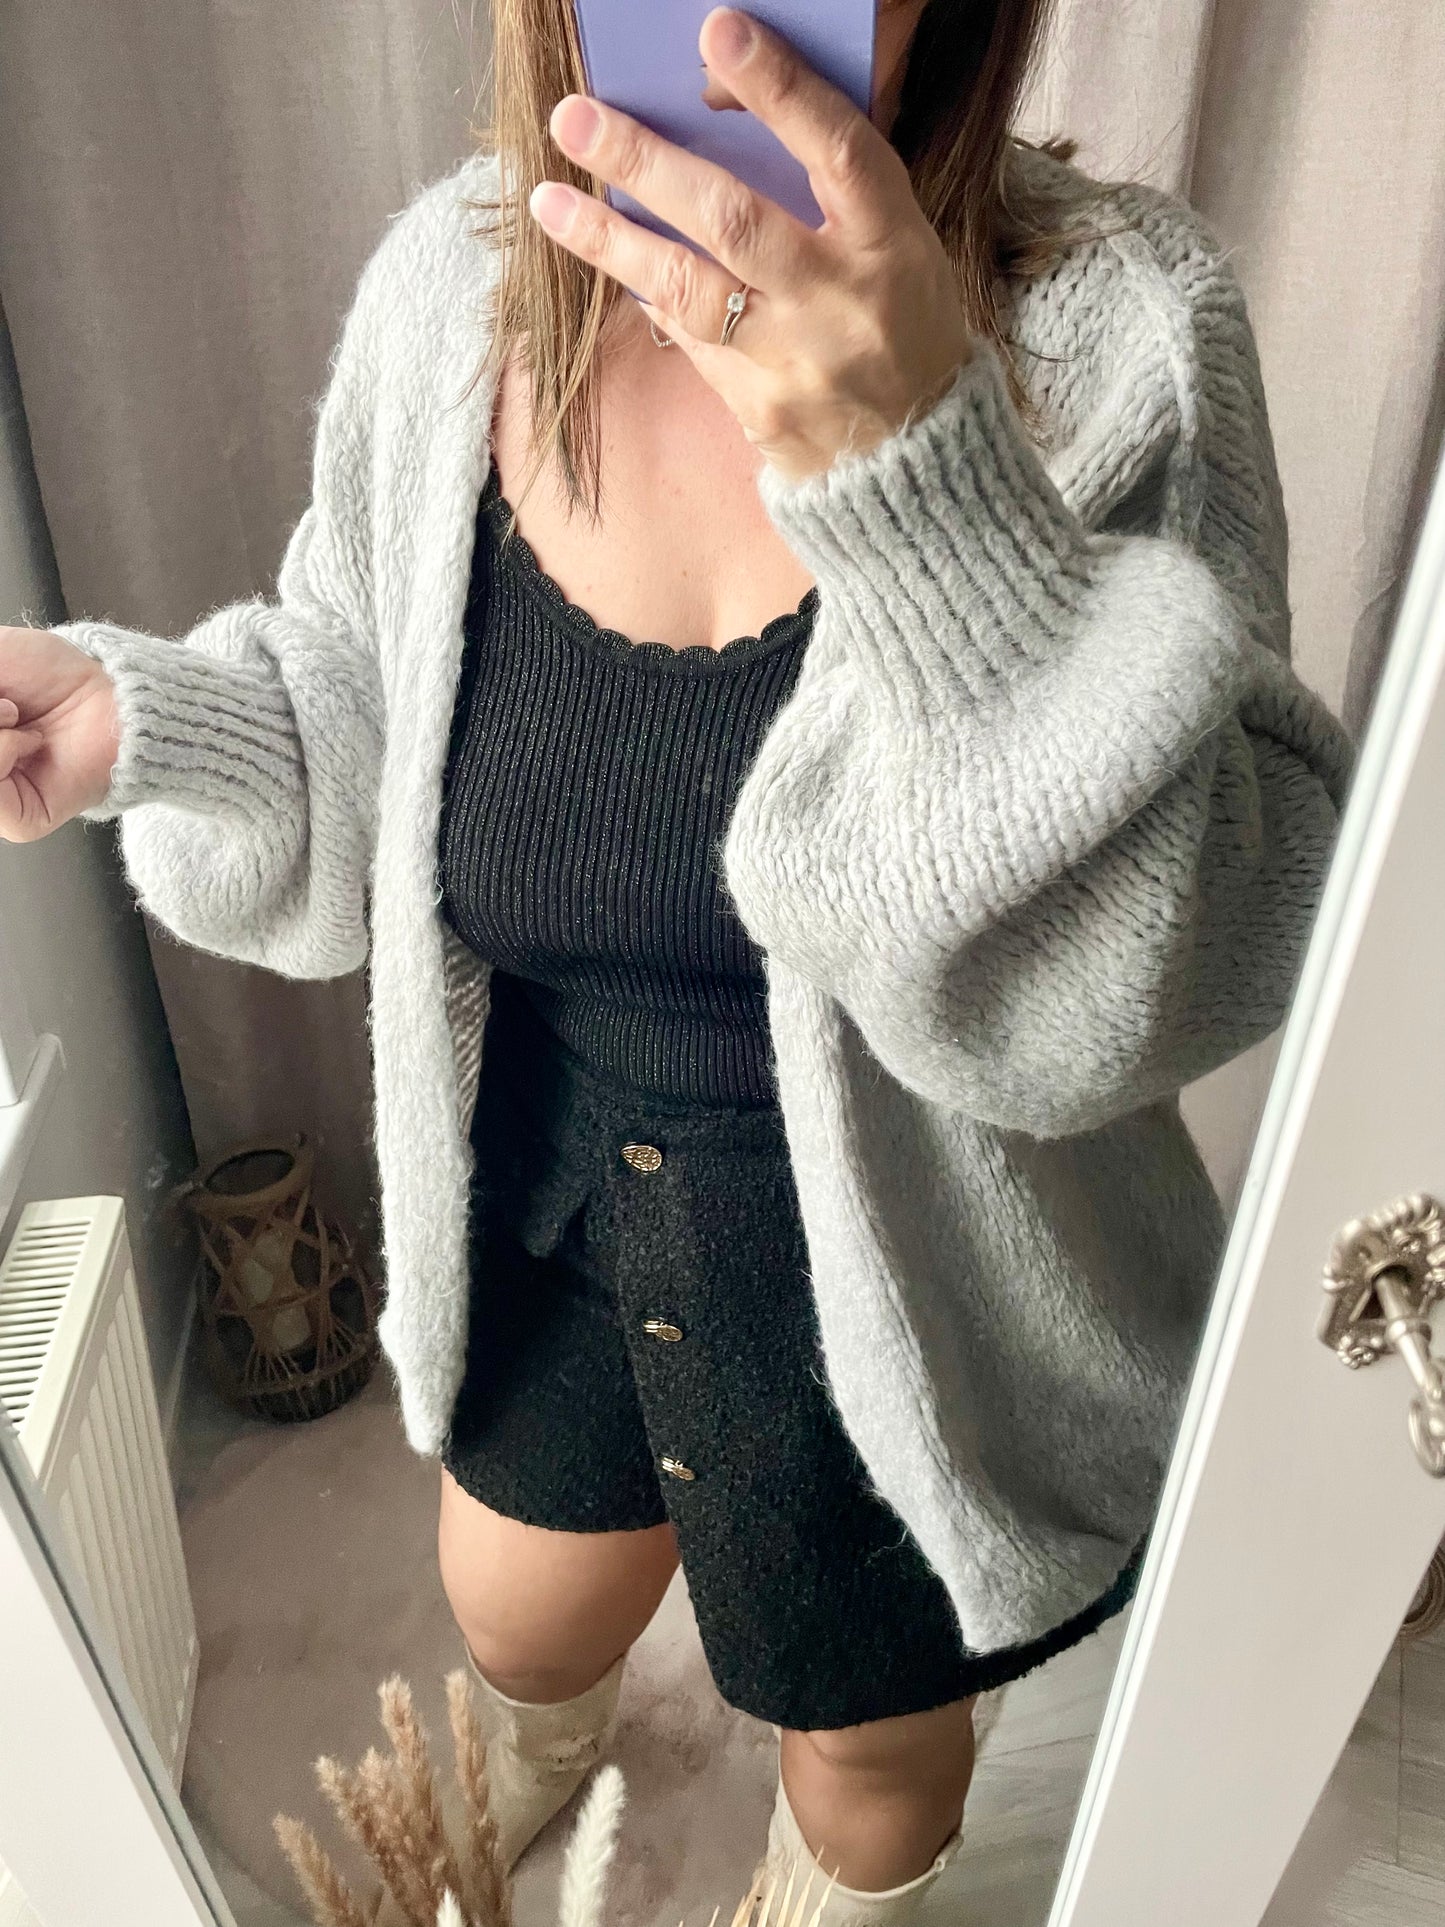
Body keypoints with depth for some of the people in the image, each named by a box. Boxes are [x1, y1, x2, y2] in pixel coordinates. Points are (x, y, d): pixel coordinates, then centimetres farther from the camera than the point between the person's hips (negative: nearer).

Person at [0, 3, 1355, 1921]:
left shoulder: (1115, 324, -23)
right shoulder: (456, 275, -12)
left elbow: (1172, 973, -30)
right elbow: (370, 737, 2)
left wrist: (926, 482, -42)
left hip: (901, 1280, -2)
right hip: (545, 1189, 4)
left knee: (868, 1740, 28)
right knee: (519, 1619, 33)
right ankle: (536, 1763, 75)